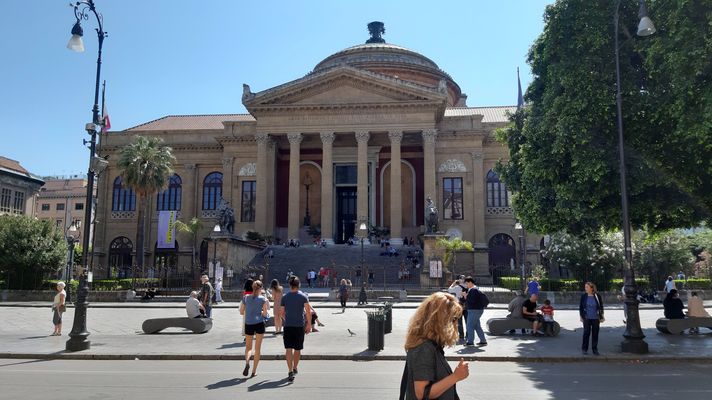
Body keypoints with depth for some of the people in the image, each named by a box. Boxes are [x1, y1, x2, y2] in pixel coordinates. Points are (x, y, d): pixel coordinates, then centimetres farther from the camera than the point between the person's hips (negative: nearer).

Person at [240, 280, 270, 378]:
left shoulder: (245, 298, 3)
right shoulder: (263, 299, -5)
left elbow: (241, 312, 6)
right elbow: (265, 314, -8)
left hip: (248, 324, 2)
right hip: (259, 323, -2)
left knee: (248, 347, 14)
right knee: (257, 348, 9)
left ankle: (247, 361, -15)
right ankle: (254, 371, 10)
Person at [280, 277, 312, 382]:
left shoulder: (284, 297, 3)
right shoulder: (303, 296, -2)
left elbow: (282, 313, 9)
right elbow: (308, 312, -7)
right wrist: (309, 325, 1)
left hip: (288, 326, 0)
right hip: (300, 326, 0)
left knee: (288, 349, -2)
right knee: (297, 349, 15)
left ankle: (291, 371, -14)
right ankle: (294, 368, 29)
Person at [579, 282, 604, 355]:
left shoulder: (597, 296, -3)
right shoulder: (584, 296, -2)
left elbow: (601, 307, 5)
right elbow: (580, 307, 4)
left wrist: (601, 317, 4)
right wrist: (581, 316, 2)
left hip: (596, 318, 0)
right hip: (587, 318, 0)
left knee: (595, 334, 5)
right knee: (586, 333, -1)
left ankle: (595, 349, 17)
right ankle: (584, 349, 10)